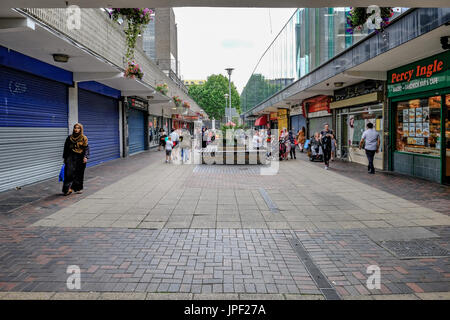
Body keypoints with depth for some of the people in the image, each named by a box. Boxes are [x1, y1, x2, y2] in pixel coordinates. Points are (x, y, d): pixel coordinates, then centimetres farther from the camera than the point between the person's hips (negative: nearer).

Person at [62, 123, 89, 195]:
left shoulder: (84, 138, 1)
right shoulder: (70, 138, 8)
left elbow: (86, 148, -4)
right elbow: (66, 148, 15)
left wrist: (85, 157, -17)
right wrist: (65, 158, 16)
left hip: (80, 158, -1)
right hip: (71, 157, 1)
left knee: (79, 173, 6)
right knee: (69, 173, -11)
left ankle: (78, 188, 20)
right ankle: (67, 189, -9)